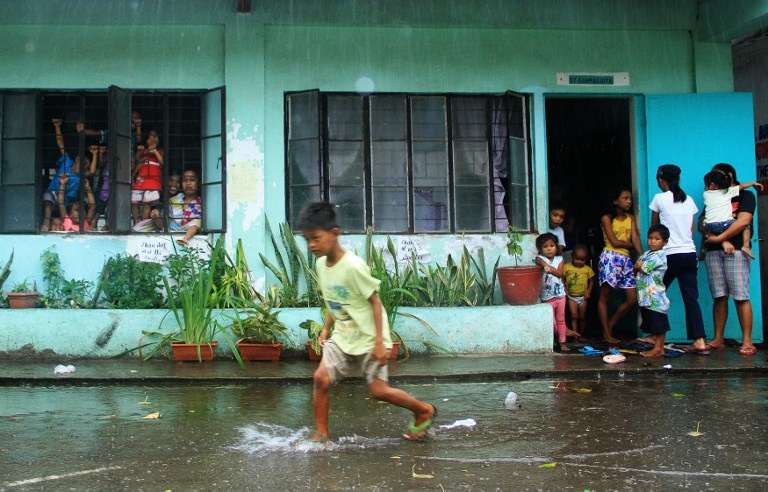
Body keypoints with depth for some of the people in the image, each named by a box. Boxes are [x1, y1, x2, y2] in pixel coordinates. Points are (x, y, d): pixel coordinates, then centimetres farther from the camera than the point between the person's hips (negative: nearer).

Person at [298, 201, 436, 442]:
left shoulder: (353, 266, -23)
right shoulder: (320, 264, 0)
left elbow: (375, 302, -19)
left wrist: (379, 341, -21)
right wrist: (326, 329, 8)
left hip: (368, 339, -6)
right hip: (342, 338, 6)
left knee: (379, 390, -5)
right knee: (321, 378, -8)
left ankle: (424, 411, 19)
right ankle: (322, 434, 7)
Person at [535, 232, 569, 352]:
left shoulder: (559, 259, 4)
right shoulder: (540, 258, -6)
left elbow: (560, 273, -9)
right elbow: (539, 260, -32)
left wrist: (551, 269, -26)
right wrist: (545, 265, -53)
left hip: (560, 295, 3)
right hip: (547, 297, -3)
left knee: (561, 320, 10)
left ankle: (562, 342, 18)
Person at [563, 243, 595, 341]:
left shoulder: (587, 269, 0)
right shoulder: (566, 267, -5)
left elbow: (591, 281, 7)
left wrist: (588, 292, -4)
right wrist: (565, 290, -14)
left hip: (583, 297, 2)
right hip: (571, 296, -2)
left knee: (582, 317, 10)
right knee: (574, 316, -11)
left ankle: (581, 335, 25)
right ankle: (575, 336, -10)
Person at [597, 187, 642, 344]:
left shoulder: (631, 219, 12)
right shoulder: (607, 218, -2)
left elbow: (636, 239, -1)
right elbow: (615, 242, -9)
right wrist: (631, 244, 2)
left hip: (626, 259, 6)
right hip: (610, 257, -5)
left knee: (633, 298, 0)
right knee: (604, 297, -3)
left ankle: (609, 325, 15)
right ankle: (606, 334, 4)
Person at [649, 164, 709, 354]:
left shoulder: (660, 198, -4)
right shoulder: (689, 200, 9)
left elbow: (654, 227, 8)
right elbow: (691, 229, 14)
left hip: (670, 254, -4)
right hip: (689, 253, 5)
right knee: (691, 298, 2)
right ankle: (699, 341, -6)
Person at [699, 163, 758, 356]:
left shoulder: (745, 195, 6)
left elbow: (743, 221, -10)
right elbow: (702, 225, 7)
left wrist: (718, 238, -8)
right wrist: (722, 241, -8)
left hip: (736, 251, -5)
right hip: (713, 251, 5)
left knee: (741, 296, -8)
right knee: (719, 297, 3)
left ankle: (747, 341, -8)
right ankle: (718, 339, 6)